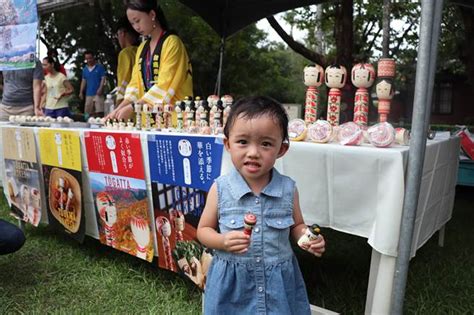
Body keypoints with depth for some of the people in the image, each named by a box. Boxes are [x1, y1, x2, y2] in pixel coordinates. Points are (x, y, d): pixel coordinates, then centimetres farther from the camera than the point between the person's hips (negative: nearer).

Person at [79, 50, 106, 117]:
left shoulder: (100, 67, 2)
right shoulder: (85, 69, 16)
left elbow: (103, 78, -3)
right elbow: (83, 81, 19)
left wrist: (100, 88, -16)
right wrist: (81, 92, 11)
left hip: (97, 93, -5)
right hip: (89, 94, 5)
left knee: (99, 111, -13)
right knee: (88, 112, 3)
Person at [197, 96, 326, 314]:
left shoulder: (288, 189, -7)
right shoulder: (220, 189, -11)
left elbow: (297, 226, 9)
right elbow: (203, 230, -1)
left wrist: (308, 238, -12)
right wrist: (223, 241, -20)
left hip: (278, 281, 1)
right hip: (232, 281, -1)